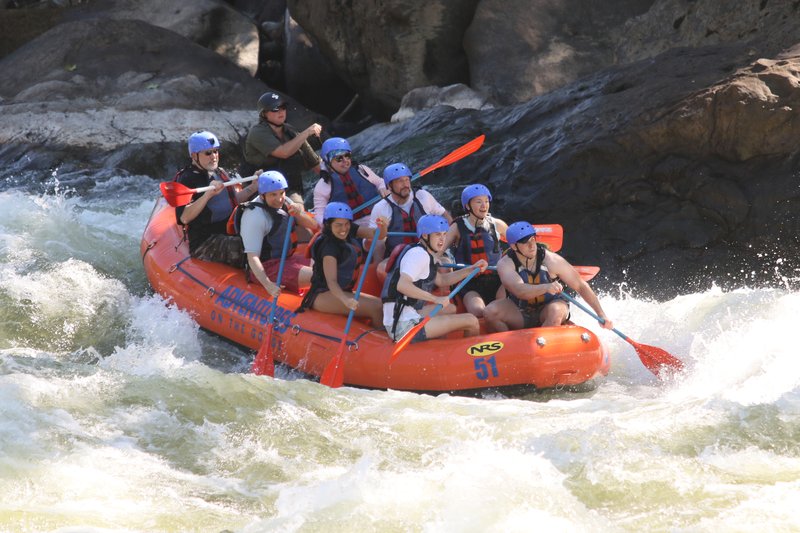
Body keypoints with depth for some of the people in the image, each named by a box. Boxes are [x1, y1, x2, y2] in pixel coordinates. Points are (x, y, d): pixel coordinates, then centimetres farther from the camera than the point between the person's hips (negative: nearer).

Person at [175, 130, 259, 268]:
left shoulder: (220, 173, 17)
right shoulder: (186, 179, -9)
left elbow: (234, 200, 27)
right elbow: (184, 218, -21)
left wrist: (253, 187, 11)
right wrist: (208, 195, -30)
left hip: (229, 234, 8)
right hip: (203, 245, -8)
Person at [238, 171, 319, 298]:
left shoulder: (285, 203, 5)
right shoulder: (254, 216, -20)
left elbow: (313, 226, 7)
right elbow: (252, 257, -25)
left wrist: (299, 215, -16)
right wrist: (267, 284, -38)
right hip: (268, 267, -9)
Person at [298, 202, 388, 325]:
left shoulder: (351, 231, 5)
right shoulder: (329, 246, -19)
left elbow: (374, 234, -5)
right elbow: (331, 280, -26)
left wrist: (382, 227, -29)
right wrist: (345, 300, -43)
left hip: (344, 292, 9)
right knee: (377, 307, -22)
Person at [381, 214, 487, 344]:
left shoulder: (421, 253, 18)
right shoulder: (419, 254, -13)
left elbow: (441, 280, 27)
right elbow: (402, 285, -29)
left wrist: (472, 269, 18)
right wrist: (436, 299, -27)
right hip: (405, 327, -11)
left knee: (450, 309, 31)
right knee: (471, 321, -9)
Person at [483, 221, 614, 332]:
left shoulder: (550, 260, -15)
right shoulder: (506, 264, -15)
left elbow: (581, 286, -9)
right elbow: (519, 291, -34)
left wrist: (601, 315, -13)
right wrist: (546, 288, -53)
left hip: (547, 311, -1)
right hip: (520, 315, 1)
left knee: (556, 311, -36)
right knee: (490, 312, -26)